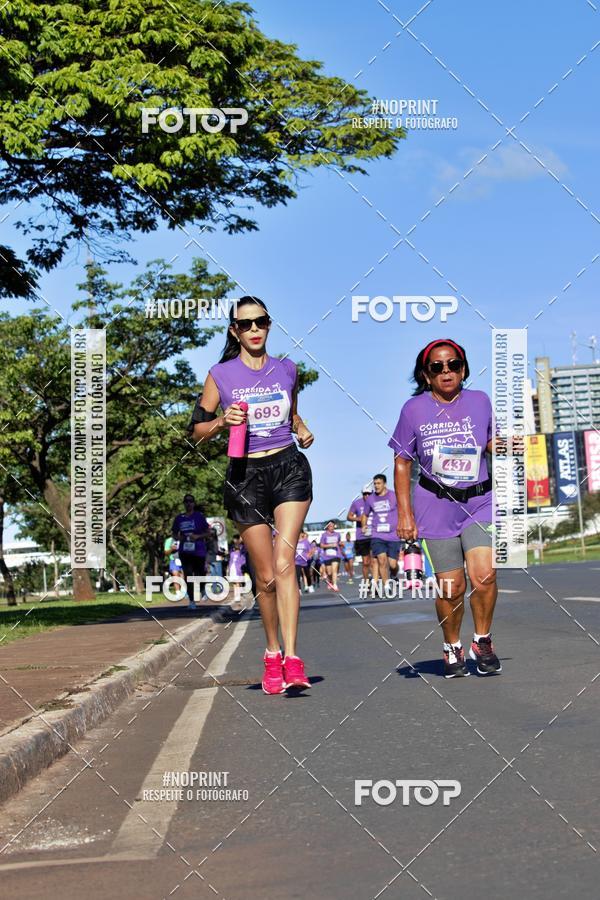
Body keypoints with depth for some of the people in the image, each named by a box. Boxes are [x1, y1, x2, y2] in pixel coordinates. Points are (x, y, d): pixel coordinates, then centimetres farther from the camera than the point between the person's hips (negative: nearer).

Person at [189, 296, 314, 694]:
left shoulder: (287, 370, 9)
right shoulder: (221, 375, 2)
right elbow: (197, 429, 5)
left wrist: (302, 430, 6)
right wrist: (223, 421, -14)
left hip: (290, 468, 1)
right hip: (245, 476, -1)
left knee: (285, 561, -16)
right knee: (266, 576, 2)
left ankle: (291, 657, -20)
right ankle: (273, 651, 24)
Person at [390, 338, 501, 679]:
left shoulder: (480, 402, 2)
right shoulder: (414, 409, -2)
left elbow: (493, 443, 20)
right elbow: (402, 463, 3)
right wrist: (405, 513, -1)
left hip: (479, 501, 1)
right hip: (436, 507, -1)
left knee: (484, 575, -17)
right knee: (451, 587, -1)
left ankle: (482, 641, 9)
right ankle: (453, 648, 26)